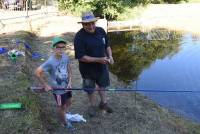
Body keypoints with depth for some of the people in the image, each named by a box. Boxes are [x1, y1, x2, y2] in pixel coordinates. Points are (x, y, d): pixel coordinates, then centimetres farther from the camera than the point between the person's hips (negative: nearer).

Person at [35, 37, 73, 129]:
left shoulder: (65, 57, -11)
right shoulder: (50, 62, -29)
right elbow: (37, 72, -25)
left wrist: (70, 82, -6)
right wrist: (46, 85, -18)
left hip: (66, 86, 6)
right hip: (57, 89, -6)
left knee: (68, 103, 25)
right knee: (61, 106, 15)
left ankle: (64, 115, 55)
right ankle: (64, 122, 42)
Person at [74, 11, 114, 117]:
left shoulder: (101, 31, -8)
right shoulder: (79, 37, -25)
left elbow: (107, 45, 7)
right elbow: (81, 57, -26)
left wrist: (110, 56, -12)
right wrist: (98, 59, -31)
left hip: (102, 66, 4)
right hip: (88, 69, -4)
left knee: (102, 85, 23)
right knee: (90, 89, 16)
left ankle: (103, 103, 46)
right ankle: (92, 106, 42)